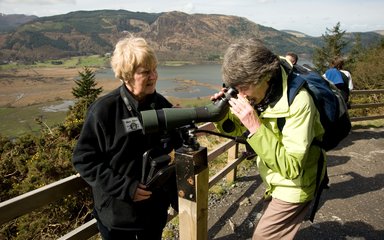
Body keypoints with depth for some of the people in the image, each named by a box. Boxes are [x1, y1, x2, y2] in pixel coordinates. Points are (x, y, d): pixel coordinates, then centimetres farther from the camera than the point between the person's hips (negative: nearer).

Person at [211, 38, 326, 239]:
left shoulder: (298, 101, -31)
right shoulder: (256, 93, -12)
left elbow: (291, 168, -32)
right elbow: (236, 129, 3)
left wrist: (256, 127, -39)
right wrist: (222, 114, -19)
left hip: (294, 187, -7)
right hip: (274, 183, 7)